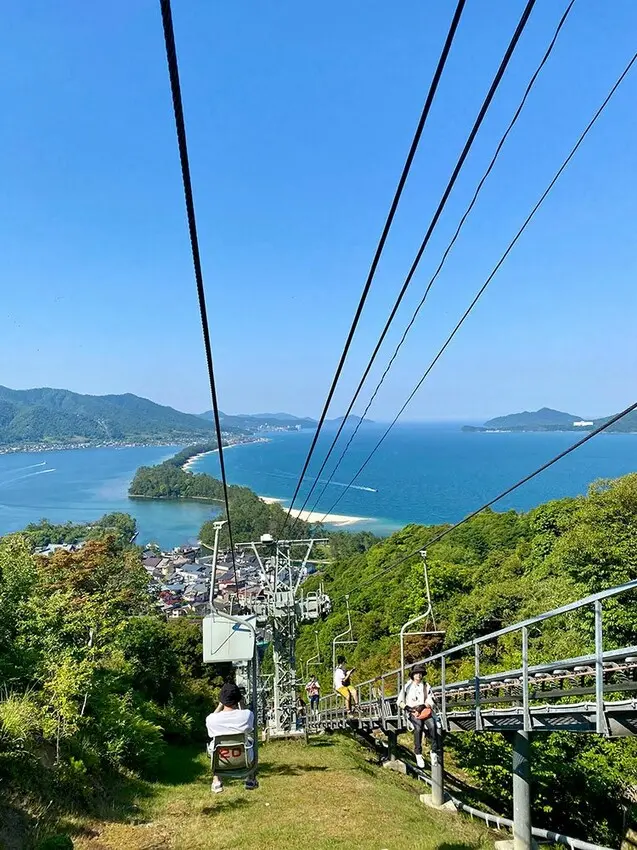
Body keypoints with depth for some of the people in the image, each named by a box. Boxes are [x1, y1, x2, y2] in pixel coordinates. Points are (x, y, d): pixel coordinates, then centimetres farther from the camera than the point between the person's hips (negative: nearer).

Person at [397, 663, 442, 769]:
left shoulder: (426, 686, 15)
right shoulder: (407, 686, 12)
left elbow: (431, 702, 7)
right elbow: (400, 702, 9)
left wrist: (423, 706, -11)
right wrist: (407, 707, -9)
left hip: (425, 711, 2)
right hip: (412, 712, -1)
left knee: (432, 725, -31)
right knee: (418, 726, -34)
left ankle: (435, 752, -25)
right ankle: (418, 754, -27)